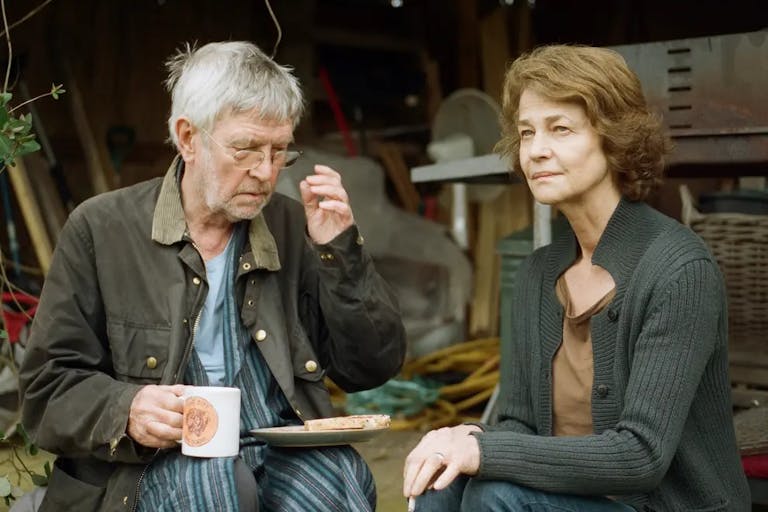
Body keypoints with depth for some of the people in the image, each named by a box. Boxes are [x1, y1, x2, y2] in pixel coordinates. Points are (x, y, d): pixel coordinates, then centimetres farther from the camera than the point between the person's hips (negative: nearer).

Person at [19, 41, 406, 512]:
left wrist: (340, 250, -3)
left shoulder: (294, 228, 10)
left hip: (286, 452, 4)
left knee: (340, 474, -29)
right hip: (161, 460, -4)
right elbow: (49, 387, 1)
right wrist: (125, 410, -20)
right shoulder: (101, 229, 2)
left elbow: (371, 369, 9)